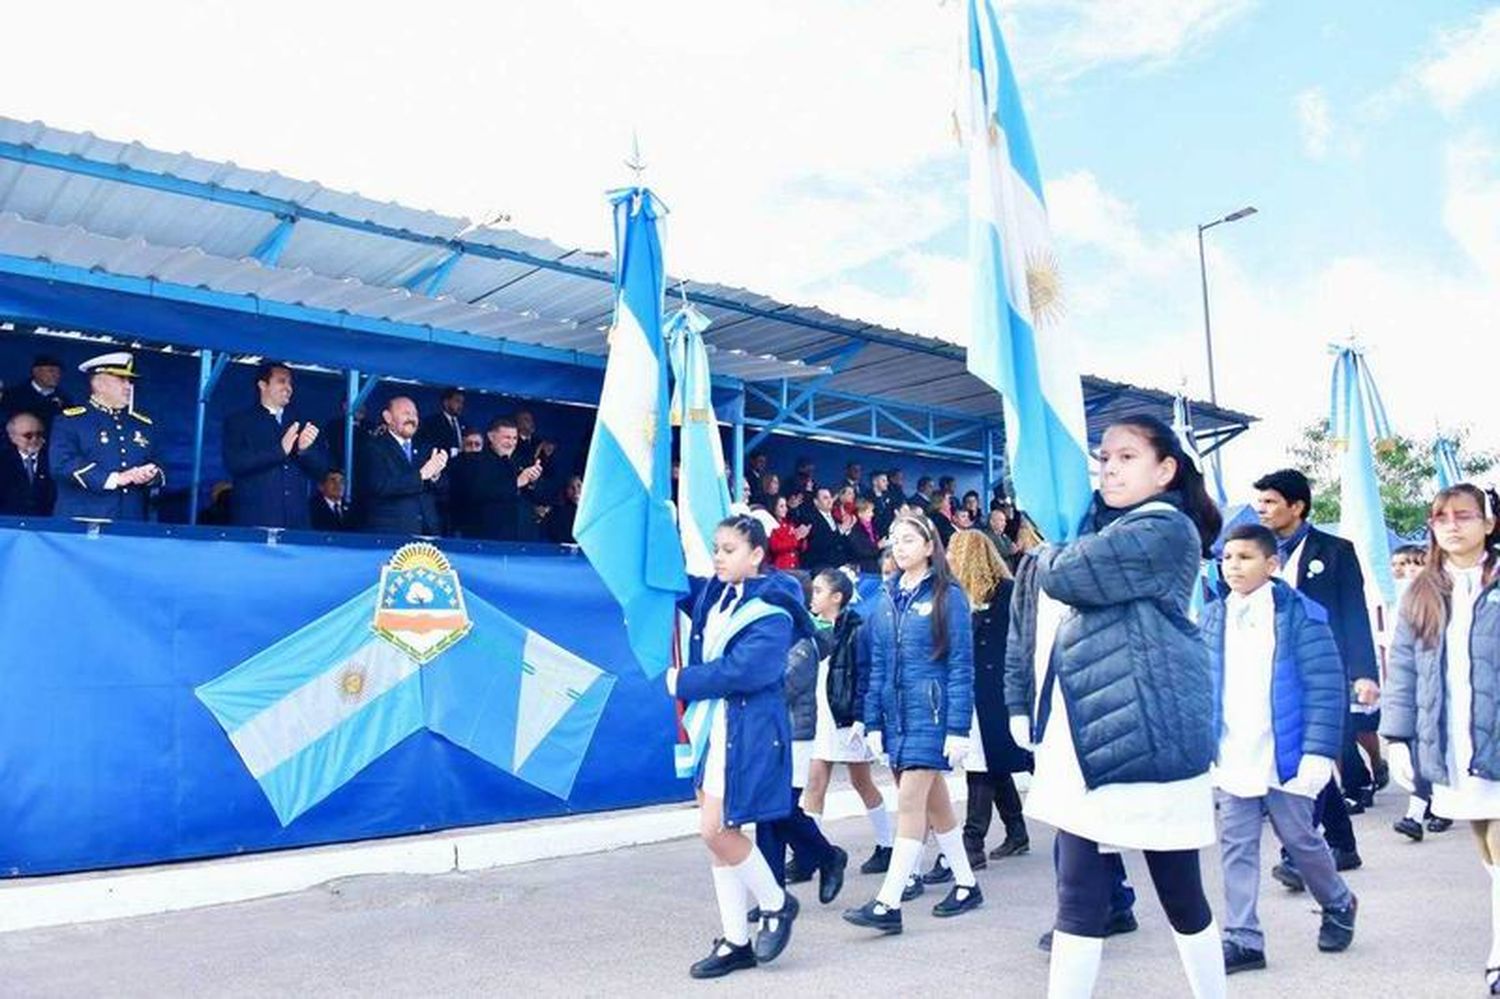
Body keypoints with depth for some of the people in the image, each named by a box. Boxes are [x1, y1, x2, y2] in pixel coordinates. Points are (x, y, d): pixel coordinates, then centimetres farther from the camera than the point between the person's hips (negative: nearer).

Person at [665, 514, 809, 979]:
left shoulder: (772, 610, -12)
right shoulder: (712, 594, 10)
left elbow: (742, 670, -22)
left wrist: (682, 681, -13)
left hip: (749, 731, -8)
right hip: (715, 726, 8)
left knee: (716, 830, -10)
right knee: (719, 832, 9)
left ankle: (776, 903, 16)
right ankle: (736, 942, 20)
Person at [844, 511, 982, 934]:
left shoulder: (948, 596, -5)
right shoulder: (887, 598, 11)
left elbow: (961, 665, -8)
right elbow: (876, 665, 12)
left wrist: (957, 729, -13)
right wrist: (873, 722, 7)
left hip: (931, 713, -6)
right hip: (895, 714, 6)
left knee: (909, 803, -9)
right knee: (934, 802, 14)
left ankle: (888, 903, -5)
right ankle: (966, 884, 29)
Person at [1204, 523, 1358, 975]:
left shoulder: (1300, 615, -8)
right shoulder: (1212, 619, 5)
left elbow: (1327, 688, -10)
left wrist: (1318, 752, -14)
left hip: (1284, 757, -3)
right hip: (1231, 761, 4)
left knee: (1301, 840, 13)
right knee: (1236, 849, 6)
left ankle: (1338, 904, 41)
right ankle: (1243, 938, 16)